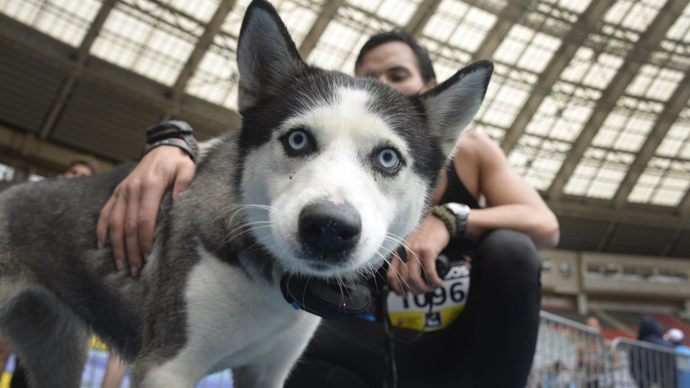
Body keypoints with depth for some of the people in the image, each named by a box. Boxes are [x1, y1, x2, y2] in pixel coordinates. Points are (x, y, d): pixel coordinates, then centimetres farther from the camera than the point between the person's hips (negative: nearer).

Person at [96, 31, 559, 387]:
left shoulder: (470, 151, -6)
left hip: (458, 346, 0)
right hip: (379, 344, 0)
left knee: (509, 249, -28)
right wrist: (171, 146, -45)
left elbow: (547, 226, -17)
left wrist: (448, 220, -34)